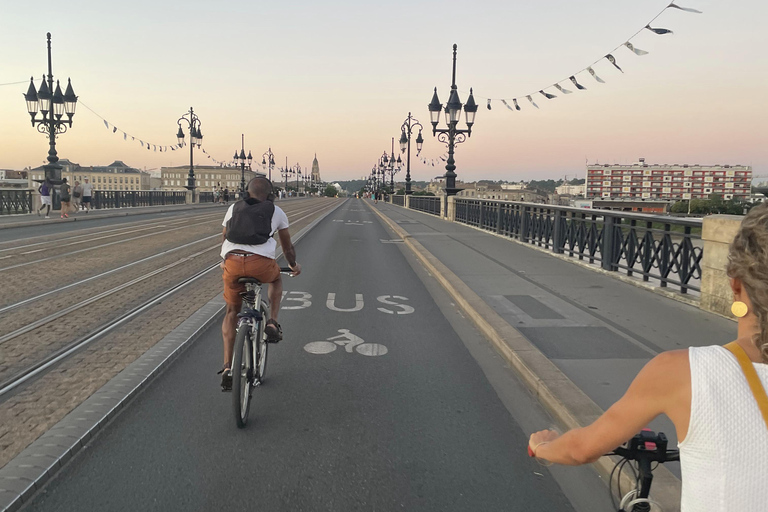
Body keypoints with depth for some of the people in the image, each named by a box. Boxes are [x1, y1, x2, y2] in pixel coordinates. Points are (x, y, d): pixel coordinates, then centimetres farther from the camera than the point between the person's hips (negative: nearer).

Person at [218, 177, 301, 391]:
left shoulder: (234, 208, 26)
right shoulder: (276, 212, 20)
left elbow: (224, 239, 37)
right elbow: (287, 247, 29)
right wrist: (293, 265, 48)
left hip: (233, 262, 2)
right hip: (261, 263, -2)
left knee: (232, 311, 21)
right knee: (276, 279, 35)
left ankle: (227, 367, 13)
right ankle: (272, 323, 17)